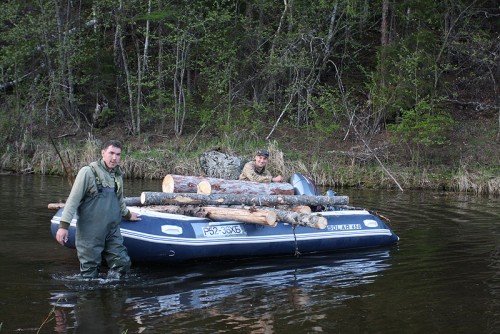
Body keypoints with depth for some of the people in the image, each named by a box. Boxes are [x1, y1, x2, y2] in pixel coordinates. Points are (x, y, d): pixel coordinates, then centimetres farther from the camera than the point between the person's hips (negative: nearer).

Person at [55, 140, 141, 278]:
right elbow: (73, 200, -12)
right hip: (90, 232, -6)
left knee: (123, 263, 6)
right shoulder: (88, 172, -10)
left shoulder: (118, 175, 10)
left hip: (112, 230, 6)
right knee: (90, 270, 1)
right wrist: (64, 225, -16)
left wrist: (128, 215, 40)